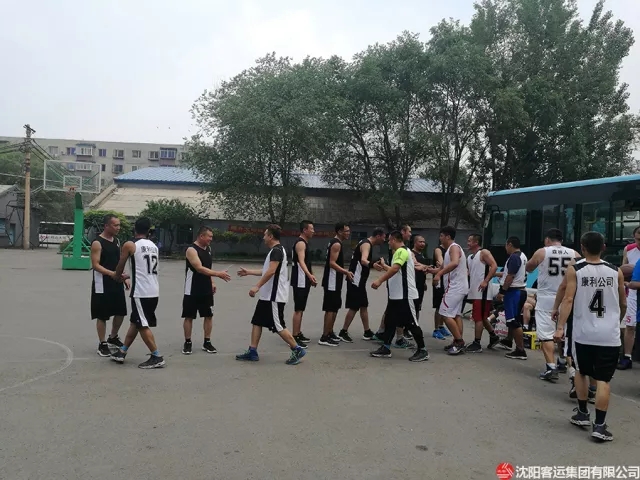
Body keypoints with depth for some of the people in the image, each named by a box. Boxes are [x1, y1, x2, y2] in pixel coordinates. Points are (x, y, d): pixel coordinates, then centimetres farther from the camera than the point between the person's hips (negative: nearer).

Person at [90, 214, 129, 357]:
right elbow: (95, 265, -18)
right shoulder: (97, 243, -14)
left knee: (121, 313, 12)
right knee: (102, 316, 1)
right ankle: (102, 345, 13)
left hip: (117, 282, 8)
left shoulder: (117, 241, 10)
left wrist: (125, 278, 10)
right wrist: (111, 273, -32)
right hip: (103, 284, -8)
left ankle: (113, 338, 31)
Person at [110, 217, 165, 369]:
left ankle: (157, 357, 0)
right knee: (135, 322, 18)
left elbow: (120, 267, 7)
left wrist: (118, 277, 29)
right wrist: (128, 276, 36)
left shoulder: (129, 245, -6)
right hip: (154, 291, 7)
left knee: (143, 325, 0)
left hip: (141, 292, -7)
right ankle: (122, 352, 28)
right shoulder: (154, 246, 13)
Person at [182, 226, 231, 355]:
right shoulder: (191, 250, -17)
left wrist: (212, 282, 11)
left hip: (206, 290, 7)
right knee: (189, 317, 3)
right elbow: (200, 268, -27)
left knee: (209, 315, 8)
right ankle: (188, 343, 15)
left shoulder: (208, 249, 9)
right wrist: (218, 274, -31)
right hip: (192, 291, -7)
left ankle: (207, 343, 18)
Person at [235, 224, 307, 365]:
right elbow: (266, 271, 27)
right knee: (257, 322, 11)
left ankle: (297, 350, 6)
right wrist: (248, 272, 29)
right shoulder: (275, 251, 17)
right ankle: (252, 352, 16)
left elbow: (271, 271, -28)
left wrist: (257, 287, -29)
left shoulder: (277, 250, -16)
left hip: (274, 296, -10)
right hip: (267, 295, 10)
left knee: (278, 326, -5)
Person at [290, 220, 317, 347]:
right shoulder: (300, 243, -16)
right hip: (300, 281, -10)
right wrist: (310, 275, -45)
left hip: (304, 281, 10)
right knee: (298, 309, -9)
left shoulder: (305, 243, 16)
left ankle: (298, 334, 24)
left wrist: (311, 277, 30)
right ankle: (295, 337, -6)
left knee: (301, 309, 15)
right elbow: (301, 262, -31)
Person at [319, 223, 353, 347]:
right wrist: (346, 272, -27)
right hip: (332, 281, -11)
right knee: (331, 309, -8)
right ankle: (324, 338, -4)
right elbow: (332, 263, -24)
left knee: (334, 308, 17)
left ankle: (330, 333, 27)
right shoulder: (336, 244, -16)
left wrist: (345, 272, 23)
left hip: (334, 280, 11)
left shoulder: (334, 242, 16)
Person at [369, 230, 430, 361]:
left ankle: (422, 351, 7)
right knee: (389, 321, 10)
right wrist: (384, 266, 35)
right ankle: (385, 348, 16)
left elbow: (395, 269, -29)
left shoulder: (402, 251, -15)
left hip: (405, 295, -11)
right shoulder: (399, 252, 18)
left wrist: (380, 281, -32)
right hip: (396, 295, 11)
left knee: (411, 323, -3)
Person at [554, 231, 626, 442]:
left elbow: (568, 300, -12)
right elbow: (623, 304, 14)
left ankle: (582, 414, 27)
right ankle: (599, 425, -1)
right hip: (609, 335, 1)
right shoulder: (616, 272, 3)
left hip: (583, 333, 0)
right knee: (603, 380, 3)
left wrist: (560, 327, -12)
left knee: (581, 372, 20)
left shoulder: (574, 270, -4)